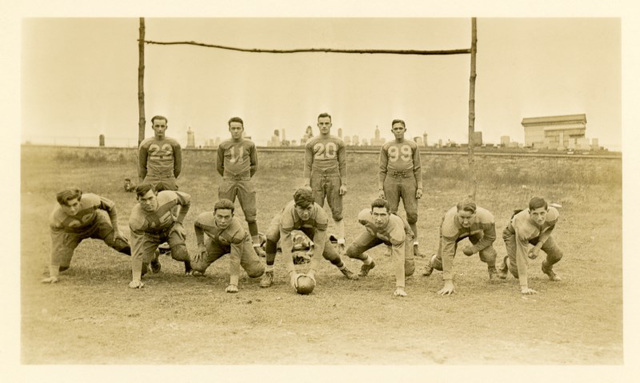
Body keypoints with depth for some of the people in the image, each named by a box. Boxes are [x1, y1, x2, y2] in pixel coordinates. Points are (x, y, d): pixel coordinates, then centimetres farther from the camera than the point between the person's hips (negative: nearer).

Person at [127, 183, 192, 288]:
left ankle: (188, 266, 10)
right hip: (150, 233, 0)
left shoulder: (168, 197, -34)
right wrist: (136, 280, -34)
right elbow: (136, 250, -33)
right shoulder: (136, 220, -37)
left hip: (170, 226, 0)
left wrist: (179, 222, -8)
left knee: (179, 254, -28)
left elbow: (187, 199, -9)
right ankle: (154, 257, 28)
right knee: (139, 270, -7)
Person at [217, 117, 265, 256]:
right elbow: (219, 166, 13)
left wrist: (245, 177, 10)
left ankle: (256, 245, 4)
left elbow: (254, 165, 12)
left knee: (250, 214, -2)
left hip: (245, 182, -1)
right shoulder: (223, 146, 5)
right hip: (228, 182, 1)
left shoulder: (250, 145, 4)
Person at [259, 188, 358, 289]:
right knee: (271, 235, -32)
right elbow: (286, 246, -43)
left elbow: (319, 245, -36)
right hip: (289, 221, -2)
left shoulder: (320, 214, -41)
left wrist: (311, 272, -40)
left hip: (309, 223, 2)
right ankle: (268, 273, -16)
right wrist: (292, 273, -48)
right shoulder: (288, 214, -46)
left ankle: (343, 269, 29)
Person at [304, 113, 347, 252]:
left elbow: (342, 165, 5)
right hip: (317, 179, 1)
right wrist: (307, 185, -3)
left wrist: (344, 184, -1)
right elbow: (308, 165, 5)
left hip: (334, 179, 0)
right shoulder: (311, 144, 6)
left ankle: (341, 244, 3)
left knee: (337, 214, 0)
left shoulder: (338, 143, 6)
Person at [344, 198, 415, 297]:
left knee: (408, 271, -16)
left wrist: (400, 287, -46)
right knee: (351, 251, -12)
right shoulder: (363, 216, -38)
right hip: (376, 231, 3)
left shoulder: (396, 229, -49)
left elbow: (399, 261, -46)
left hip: (404, 232, -3)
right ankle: (368, 263, 24)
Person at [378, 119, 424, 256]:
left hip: (408, 181, 0)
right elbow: (382, 169, 8)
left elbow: (417, 168, 6)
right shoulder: (386, 147, 9)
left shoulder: (412, 146, 8)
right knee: (391, 214, -2)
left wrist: (420, 187, -2)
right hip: (391, 181, 0)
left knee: (412, 214, -6)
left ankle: (414, 245, 7)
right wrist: (380, 189, -1)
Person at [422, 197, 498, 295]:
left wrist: (473, 249, -18)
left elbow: (490, 237, -17)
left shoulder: (486, 218, -42)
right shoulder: (450, 223, -46)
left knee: (488, 256, -20)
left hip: (475, 230, 1)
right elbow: (447, 253, -42)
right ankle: (432, 261, 37)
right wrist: (448, 283, -43)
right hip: (453, 232, -1)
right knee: (440, 264, -3)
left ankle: (492, 269, 19)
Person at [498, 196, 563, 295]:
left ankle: (547, 268, 31)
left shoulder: (554, 214, -35)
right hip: (513, 232, -4)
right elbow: (522, 257, -42)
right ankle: (506, 262, 27)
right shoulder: (523, 228, -47)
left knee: (557, 254, -6)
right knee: (517, 272, -11)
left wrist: (539, 246, -19)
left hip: (537, 231, 4)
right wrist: (524, 287, -44)